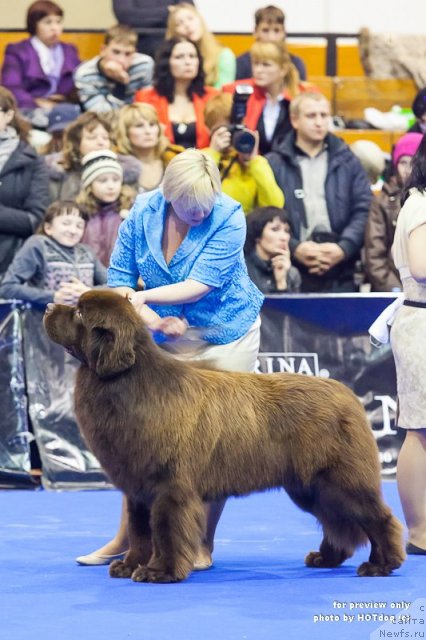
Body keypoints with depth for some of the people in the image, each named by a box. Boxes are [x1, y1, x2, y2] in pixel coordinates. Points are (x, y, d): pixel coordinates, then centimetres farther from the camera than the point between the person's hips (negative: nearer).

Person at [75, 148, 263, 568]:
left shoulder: (229, 217, -21)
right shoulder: (143, 213, -11)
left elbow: (200, 285, -26)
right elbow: (119, 277, -5)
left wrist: (139, 298, -33)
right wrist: (153, 319, -19)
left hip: (226, 337, -4)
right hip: (168, 337, 4)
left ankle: (203, 545, 7)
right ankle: (126, 538, 13)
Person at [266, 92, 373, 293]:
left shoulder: (348, 162, 14)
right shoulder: (275, 164, 6)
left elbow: (364, 210, 8)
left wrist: (344, 247, -8)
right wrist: (294, 248, -14)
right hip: (291, 277, -2)